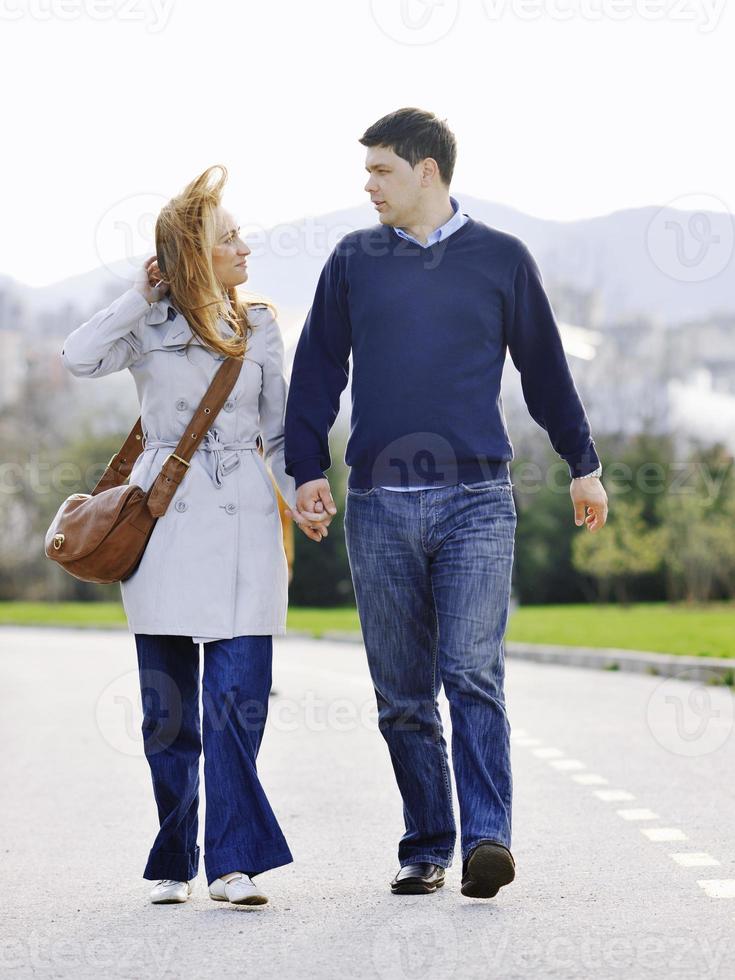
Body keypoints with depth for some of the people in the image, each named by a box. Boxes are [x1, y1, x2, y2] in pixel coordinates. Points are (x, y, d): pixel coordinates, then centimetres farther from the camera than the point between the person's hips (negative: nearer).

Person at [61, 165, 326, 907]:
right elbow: (78, 358, -14)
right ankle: (173, 862, 15)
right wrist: (141, 297, -6)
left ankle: (233, 861, -7)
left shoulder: (259, 328, 12)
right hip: (165, 518, -1)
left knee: (239, 695, -9)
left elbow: (278, 429, 16)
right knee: (167, 703, 4)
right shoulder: (149, 325, 5)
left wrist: (301, 499, 2)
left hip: (243, 519, 1)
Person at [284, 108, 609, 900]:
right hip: (380, 507, 2)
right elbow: (318, 370, 12)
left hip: (477, 500, -2)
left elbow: (544, 366, 15)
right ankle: (425, 848, 13)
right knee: (402, 695, 5)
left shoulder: (501, 259, 7)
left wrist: (583, 464, 21)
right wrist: (307, 468, 2)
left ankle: (486, 839, -17)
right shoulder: (353, 261, 11)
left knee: (472, 674, -15)